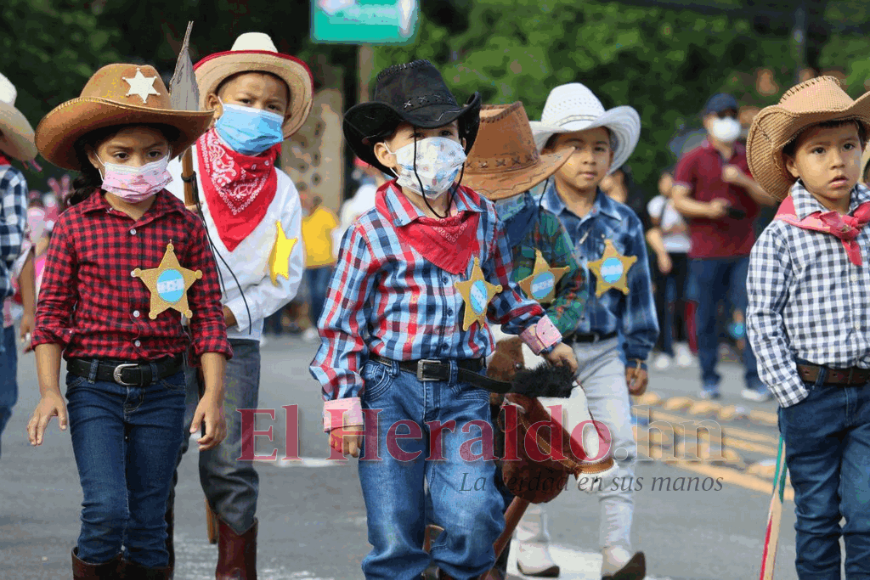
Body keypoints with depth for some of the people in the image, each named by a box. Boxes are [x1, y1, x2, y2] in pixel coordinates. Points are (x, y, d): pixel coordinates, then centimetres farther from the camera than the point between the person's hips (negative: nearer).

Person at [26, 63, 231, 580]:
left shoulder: (185, 226, 2)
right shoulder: (74, 226, -1)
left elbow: (209, 314, 4)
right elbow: (53, 312, 3)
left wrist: (214, 394, -3)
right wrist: (49, 390, -6)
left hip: (162, 388, 2)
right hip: (94, 386, -1)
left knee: (148, 524, 6)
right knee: (107, 510, -16)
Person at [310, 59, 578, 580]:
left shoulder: (482, 216, 6)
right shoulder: (373, 233, -7)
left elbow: (502, 291, 23)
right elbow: (343, 323, -4)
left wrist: (545, 338, 26)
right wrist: (343, 406, -7)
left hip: (462, 389, 3)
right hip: (390, 389, -3)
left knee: (473, 522, -9)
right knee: (394, 532, -1)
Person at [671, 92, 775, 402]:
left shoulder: (750, 159, 13)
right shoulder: (693, 159, 4)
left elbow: (768, 198, 9)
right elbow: (679, 200, -1)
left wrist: (743, 181, -9)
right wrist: (708, 209, -18)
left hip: (744, 251, 2)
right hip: (706, 251, -2)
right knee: (706, 315, 1)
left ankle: (754, 381, -6)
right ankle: (709, 380, 9)